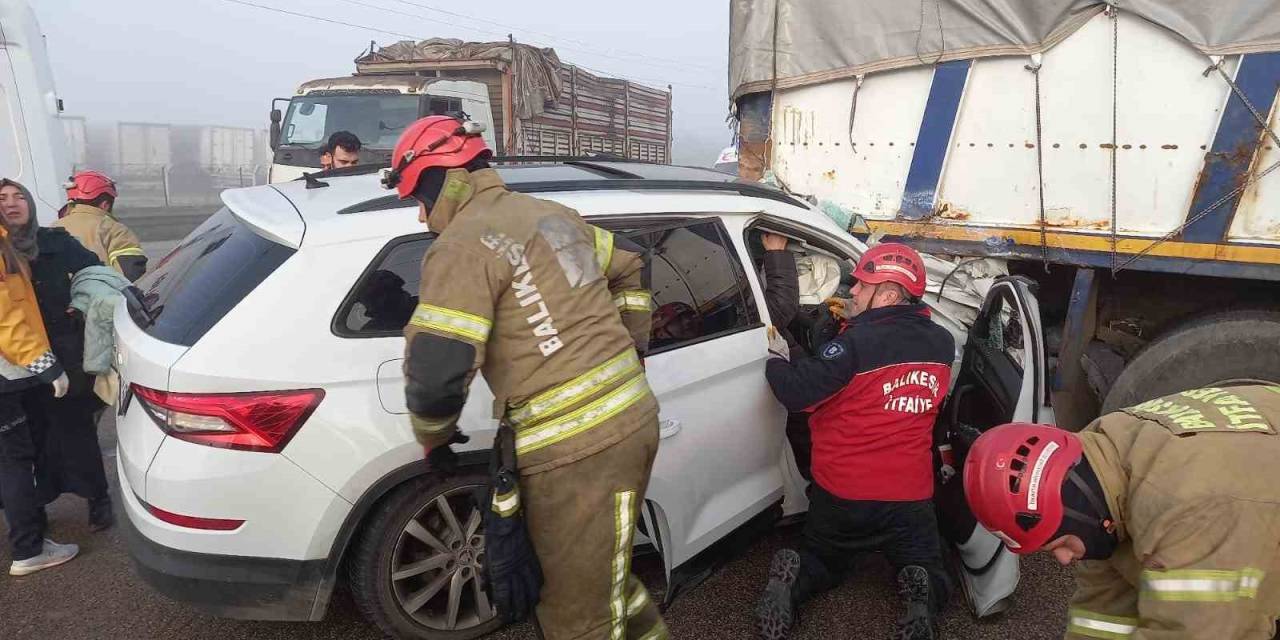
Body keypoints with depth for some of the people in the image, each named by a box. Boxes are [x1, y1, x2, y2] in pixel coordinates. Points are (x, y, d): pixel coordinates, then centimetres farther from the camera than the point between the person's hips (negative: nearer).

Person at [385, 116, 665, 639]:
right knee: (596, 574, 27)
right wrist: (629, 348, 34)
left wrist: (432, 437, 3)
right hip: (630, 416, 9)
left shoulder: (464, 243, -11)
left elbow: (435, 368, -18)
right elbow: (629, 267, 28)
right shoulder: (550, 213, 15)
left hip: (576, 450, -9)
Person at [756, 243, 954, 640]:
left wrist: (775, 359, -3)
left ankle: (792, 581, -9)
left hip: (840, 491, -2)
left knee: (824, 564, 24)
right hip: (910, 494, 3)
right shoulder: (943, 343, -2)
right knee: (928, 573, 24)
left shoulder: (858, 342, -20)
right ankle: (922, 599, -10)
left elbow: (795, 393, -21)